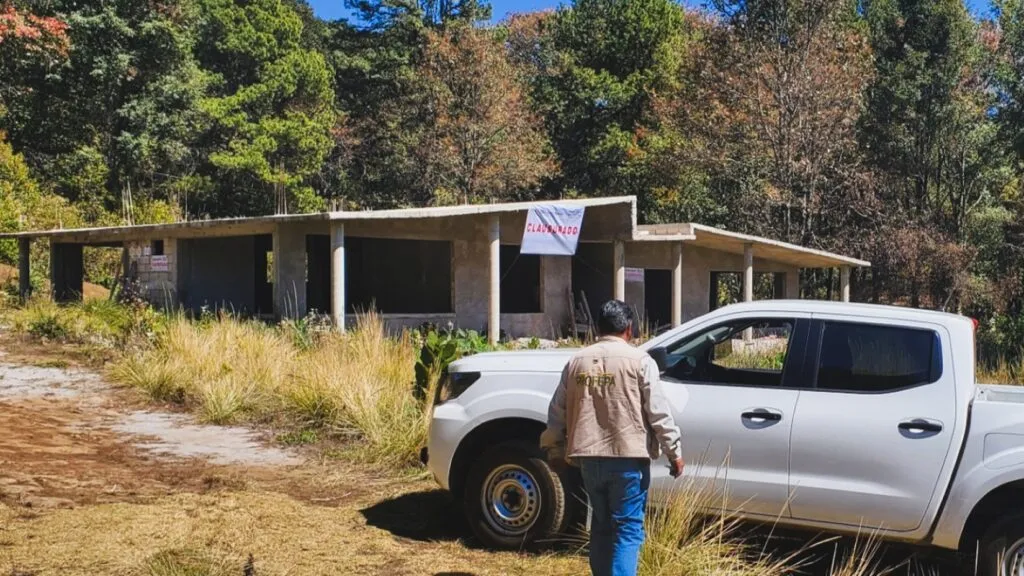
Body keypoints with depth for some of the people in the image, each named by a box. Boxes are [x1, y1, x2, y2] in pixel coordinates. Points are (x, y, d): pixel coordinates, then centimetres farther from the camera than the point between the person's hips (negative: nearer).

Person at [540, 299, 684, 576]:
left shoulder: (577, 361, 8)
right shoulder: (639, 360, -4)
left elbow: (557, 411, 12)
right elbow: (658, 411, -7)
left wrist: (554, 451, 22)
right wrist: (674, 451, 1)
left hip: (590, 458, 4)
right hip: (628, 457, -4)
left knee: (601, 525, 17)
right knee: (628, 528, 0)